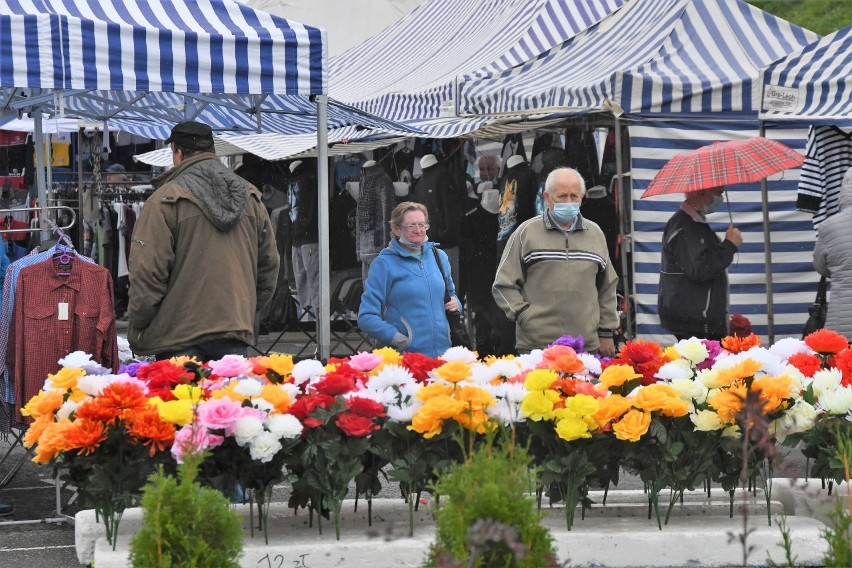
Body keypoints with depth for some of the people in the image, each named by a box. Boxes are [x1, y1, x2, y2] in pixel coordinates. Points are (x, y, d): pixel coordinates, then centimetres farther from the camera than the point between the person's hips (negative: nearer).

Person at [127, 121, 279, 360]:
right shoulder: (251, 198, 13)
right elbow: (269, 263, 18)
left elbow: (148, 272, -8)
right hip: (236, 331, 5)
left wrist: (137, 332, 0)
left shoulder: (165, 200, -6)